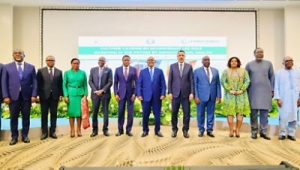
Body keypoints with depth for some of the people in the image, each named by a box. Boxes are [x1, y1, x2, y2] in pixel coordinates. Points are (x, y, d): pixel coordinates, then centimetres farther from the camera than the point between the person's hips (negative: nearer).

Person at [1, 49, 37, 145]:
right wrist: (5, 96, -7)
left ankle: (25, 136, 20)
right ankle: (14, 137, 18)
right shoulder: (7, 67, 7)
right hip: (13, 96, 0)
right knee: (13, 118, 6)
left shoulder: (31, 67, 7)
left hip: (26, 96, 0)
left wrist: (34, 95, -5)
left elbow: (34, 82, 4)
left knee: (26, 117, 7)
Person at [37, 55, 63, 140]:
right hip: (44, 96, -1)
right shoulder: (40, 71, 3)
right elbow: (38, 84, 0)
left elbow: (60, 84, 6)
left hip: (55, 96, 1)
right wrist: (38, 95, -6)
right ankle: (44, 133, 13)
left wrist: (60, 95, 0)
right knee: (44, 115, 4)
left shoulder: (59, 72, 7)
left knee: (54, 114, 6)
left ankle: (52, 132, 14)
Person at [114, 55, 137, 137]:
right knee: (120, 112, 4)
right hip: (121, 93, 0)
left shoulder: (133, 69, 2)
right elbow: (115, 83, 5)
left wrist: (134, 93, -7)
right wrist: (116, 94, -3)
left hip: (130, 94, 0)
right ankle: (120, 130, 17)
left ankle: (128, 130, 14)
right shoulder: (118, 69, 4)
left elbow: (136, 82, 2)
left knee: (130, 112, 2)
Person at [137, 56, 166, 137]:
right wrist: (139, 95, -6)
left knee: (157, 114, 5)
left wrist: (163, 94, -7)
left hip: (157, 97, 0)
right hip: (146, 96, 0)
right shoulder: (142, 71, 8)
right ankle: (145, 131, 19)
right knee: (145, 115, 5)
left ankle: (157, 131, 18)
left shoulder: (160, 71, 8)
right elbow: (139, 84, 4)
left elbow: (163, 84, 4)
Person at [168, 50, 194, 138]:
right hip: (175, 93, 0)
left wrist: (192, 93, -5)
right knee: (174, 113, 5)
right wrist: (169, 92, -3)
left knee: (187, 113, 3)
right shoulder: (172, 66, 5)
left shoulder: (189, 66, 5)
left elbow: (191, 80, 2)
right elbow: (170, 80, 4)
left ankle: (185, 130, 17)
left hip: (186, 93, 0)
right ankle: (174, 129, 21)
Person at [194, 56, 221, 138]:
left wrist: (219, 95, 3)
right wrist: (196, 96, -9)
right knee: (200, 114, 5)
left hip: (212, 96, 3)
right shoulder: (197, 71, 1)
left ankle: (209, 130, 18)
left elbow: (218, 84, 10)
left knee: (211, 113, 7)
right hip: (201, 96, -2)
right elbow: (195, 85, -2)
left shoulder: (215, 71, 10)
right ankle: (201, 130, 18)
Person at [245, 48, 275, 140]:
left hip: (266, 91, 1)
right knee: (253, 112, 2)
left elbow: (272, 77, 8)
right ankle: (254, 131, 10)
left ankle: (263, 131, 12)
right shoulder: (249, 64, 5)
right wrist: (246, 90, 3)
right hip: (253, 91, -1)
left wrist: (272, 90, 4)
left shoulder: (268, 64, 8)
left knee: (264, 112, 3)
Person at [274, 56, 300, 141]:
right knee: (283, 117, -1)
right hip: (283, 99, -2)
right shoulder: (279, 73, 7)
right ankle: (282, 134, 11)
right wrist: (278, 98, -6)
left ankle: (291, 134, 15)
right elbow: (276, 87, 2)